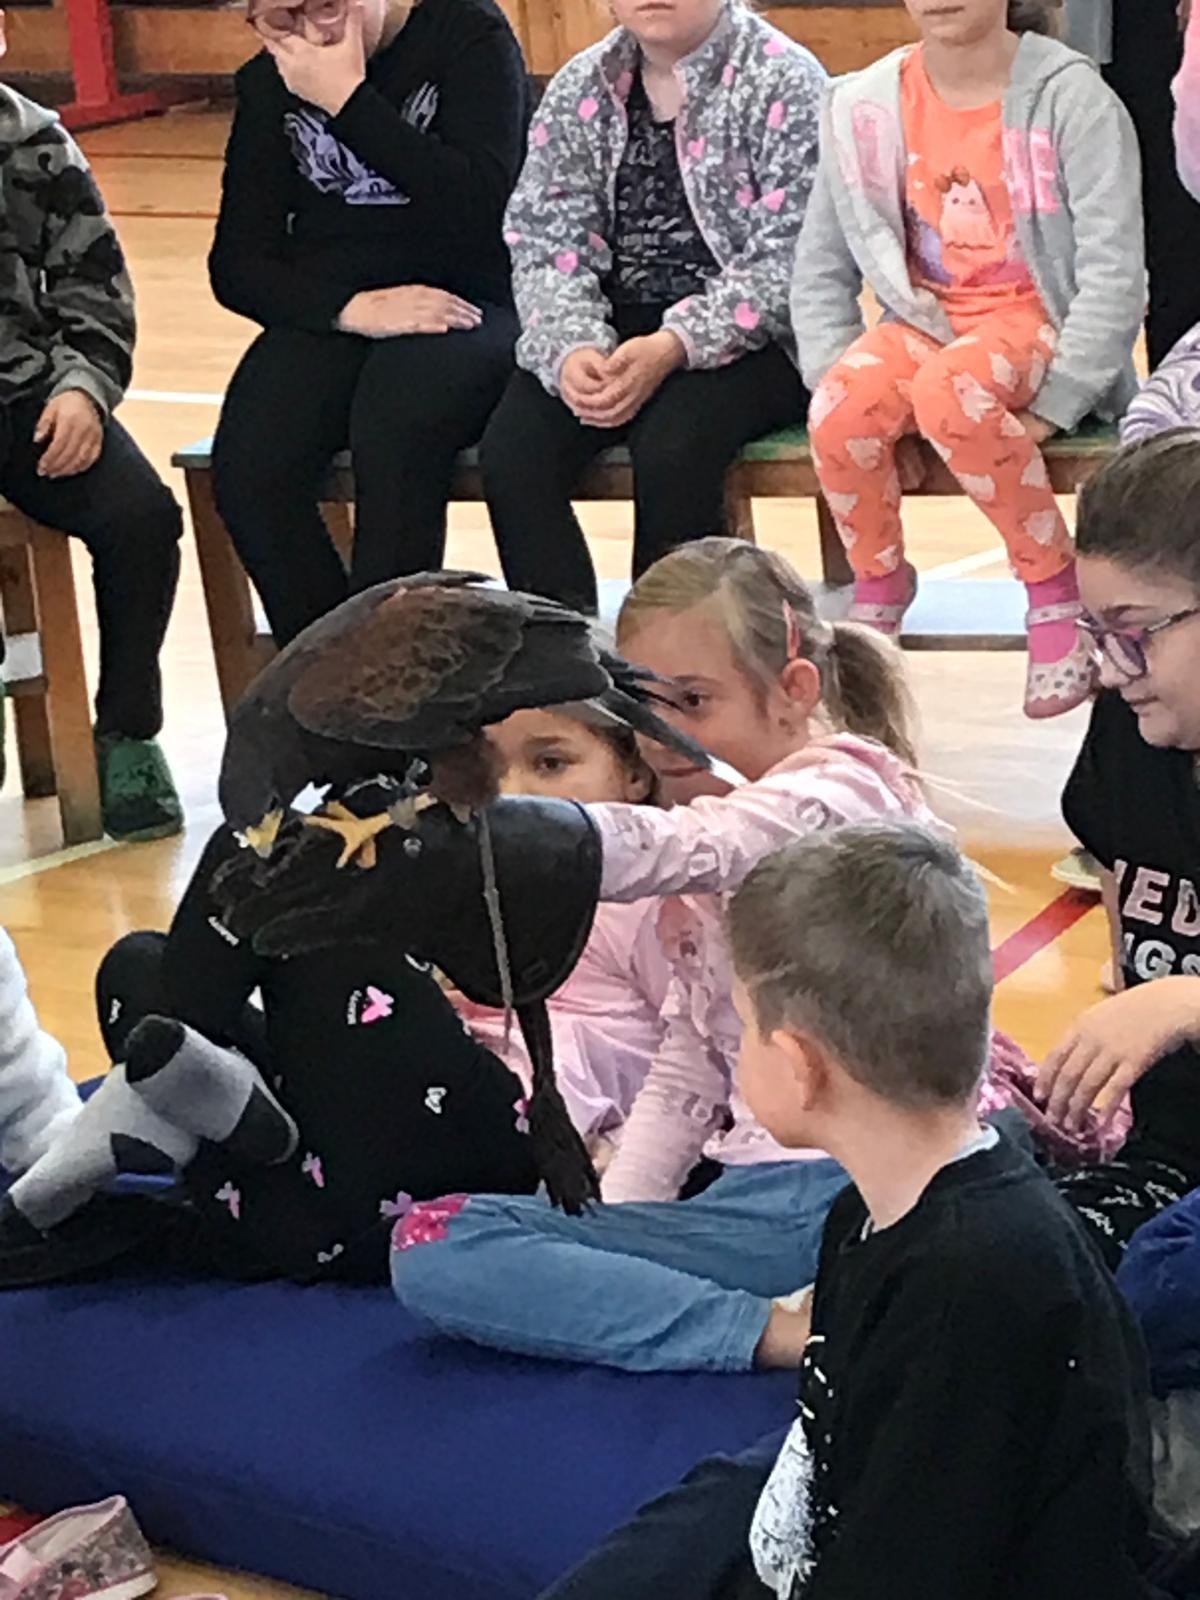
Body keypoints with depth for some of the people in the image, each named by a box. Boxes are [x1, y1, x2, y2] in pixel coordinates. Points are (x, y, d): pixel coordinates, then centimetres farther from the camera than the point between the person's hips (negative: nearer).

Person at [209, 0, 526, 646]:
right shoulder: (268, 83, 9)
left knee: (394, 431, -35)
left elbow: (484, 204, -17)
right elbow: (236, 265, 5)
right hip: (333, 317, 4)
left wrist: (348, 100, -19)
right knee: (247, 471, -25)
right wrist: (350, 308, -14)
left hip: (464, 307, -4)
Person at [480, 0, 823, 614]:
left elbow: (785, 263, -12)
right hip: (611, 328, 4)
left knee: (672, 446, -33)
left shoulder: (785, 82, -3)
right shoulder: (579, 89, 11)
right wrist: (571, 347, -17)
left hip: (742, 336, -4)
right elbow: (544, 242, 4)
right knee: (511, 448, -23)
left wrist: (673, 348, -25)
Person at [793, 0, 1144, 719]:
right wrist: (838, 379, -8)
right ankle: (878, 582, 0)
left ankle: (1057, 584, -16)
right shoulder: (865, 106, 2)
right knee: (840, 410, -29)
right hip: (927, 320, 4)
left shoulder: (1069, 96, -10)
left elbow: (1113, 272, -13)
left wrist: (1053, 406, -21)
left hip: (1039, 318, -3)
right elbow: (822, 270, 8)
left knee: (948, 390, -37)